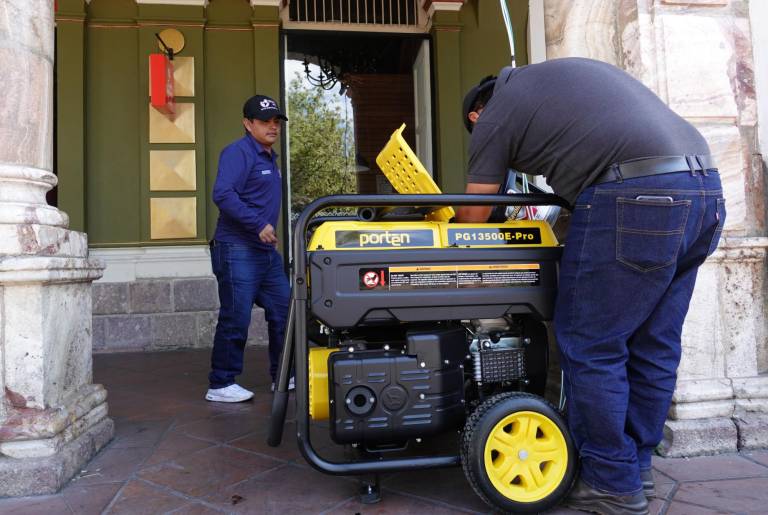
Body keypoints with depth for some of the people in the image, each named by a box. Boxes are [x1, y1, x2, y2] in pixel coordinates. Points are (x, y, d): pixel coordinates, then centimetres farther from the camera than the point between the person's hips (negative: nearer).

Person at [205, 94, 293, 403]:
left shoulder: (268, 157, 20)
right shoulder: (238, 152, -9)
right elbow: (223, 195, -22)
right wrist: (259, 224, -23)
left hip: (266, 250, 10)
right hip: (237, 250, -9)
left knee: (283, 313, 11)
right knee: (236, 319, -5)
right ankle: (221, 385, 9)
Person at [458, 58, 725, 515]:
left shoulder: (494, 116, 8)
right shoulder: (563, 74, 30)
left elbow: (472, 217, 9)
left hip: (637, 199, -9)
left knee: (590, 347, 2)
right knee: (653, 347, 14)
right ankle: (637, 468, 28)